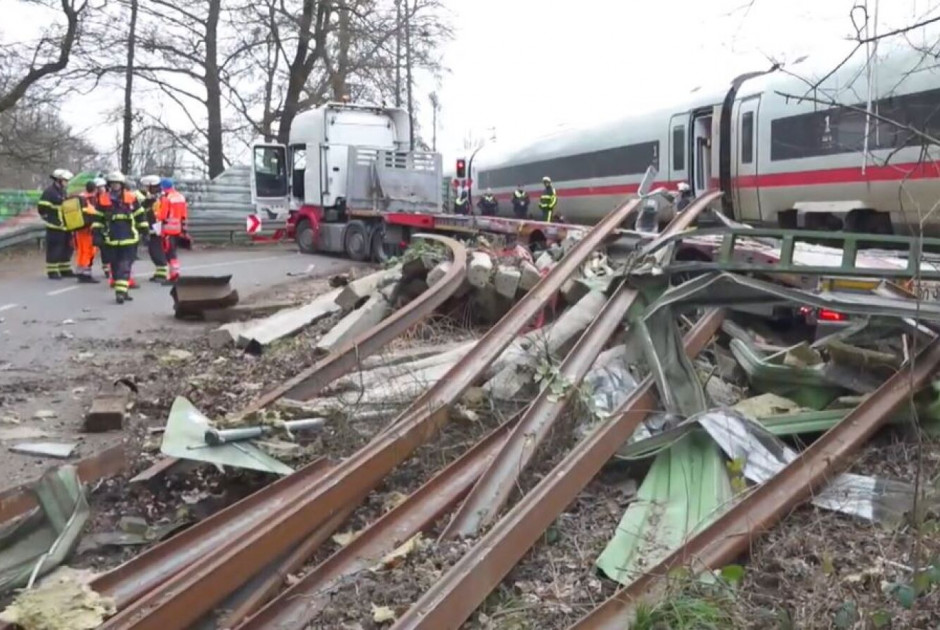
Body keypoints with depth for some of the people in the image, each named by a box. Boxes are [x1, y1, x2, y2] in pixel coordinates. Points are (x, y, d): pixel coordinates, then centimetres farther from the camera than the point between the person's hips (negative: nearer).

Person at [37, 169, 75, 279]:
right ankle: (52, 271, 0)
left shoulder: (62, 191, 16)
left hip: (65, 226, 9)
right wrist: (48, 218, -11)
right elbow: (42, 207, -15)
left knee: (67, 248, 13)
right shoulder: (49, 191, -12)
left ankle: (65, 270, 22)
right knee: (54, 249, -6)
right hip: (54, 227, -9)